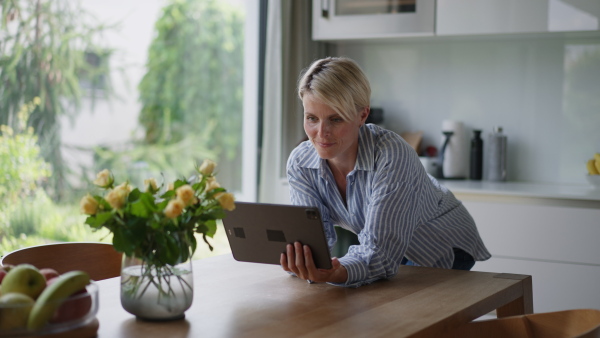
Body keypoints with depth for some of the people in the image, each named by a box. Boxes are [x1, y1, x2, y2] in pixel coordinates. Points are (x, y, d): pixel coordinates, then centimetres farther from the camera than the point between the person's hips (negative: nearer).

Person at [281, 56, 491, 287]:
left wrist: (339, 273, -61)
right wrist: (303, 264, -45)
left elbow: (380, 249, -40)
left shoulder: (392, 155, -35)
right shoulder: (299, 164, -18)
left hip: (444, 250, -4)